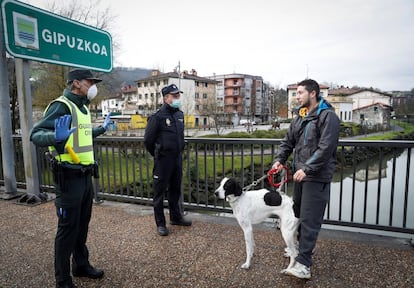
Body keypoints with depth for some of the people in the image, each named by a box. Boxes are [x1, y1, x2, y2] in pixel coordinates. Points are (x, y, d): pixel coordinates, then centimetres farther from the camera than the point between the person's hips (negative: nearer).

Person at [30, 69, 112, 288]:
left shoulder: (82, 107, 14)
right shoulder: (61, 106, -14)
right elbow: (36, 134, -22)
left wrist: (102, 128, 37)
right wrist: (56, 136, -42)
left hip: (85, 175, 9)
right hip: (69, 177, -9)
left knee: (82, 224, 19)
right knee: (68, 228, 3)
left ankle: (81, 265, 36)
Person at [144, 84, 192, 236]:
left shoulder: (180, 114, 8)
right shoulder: (158, 116, -13)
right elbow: (148, 140, -7)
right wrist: (157, 154, 5)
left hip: (177, 158, 7)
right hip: (163, 160, -7)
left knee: (175, 189, 18)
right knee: (160, 192, 5)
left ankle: (175, 217, 34)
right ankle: (160, 223, 17)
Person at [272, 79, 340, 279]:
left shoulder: (328, 116, -11)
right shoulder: (299, 117, 13)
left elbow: (326, 148, -20)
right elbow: (288, 141, 15)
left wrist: (307, 169, -22)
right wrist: (280, 159, -1)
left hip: (317, 177, -8)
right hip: (299, 174, 8)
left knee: (309, 220, -6)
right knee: (298, 214, 17)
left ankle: (303, 265, -1)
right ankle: (300, 247, 36)